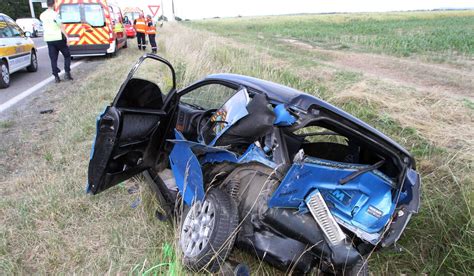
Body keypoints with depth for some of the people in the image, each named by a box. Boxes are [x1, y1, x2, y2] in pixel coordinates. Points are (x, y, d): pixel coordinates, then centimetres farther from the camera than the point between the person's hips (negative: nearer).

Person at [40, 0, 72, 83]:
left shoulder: (42, 15, 8)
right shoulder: (55, 14, -12)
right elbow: (62, 27, -16)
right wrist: (67, 37, -15)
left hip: (49, 40, 5)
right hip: (58, 39, -5)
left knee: (53, 59, 6)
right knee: (67, 56, 10)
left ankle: (56, 77, 3)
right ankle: (67, 73, 1)